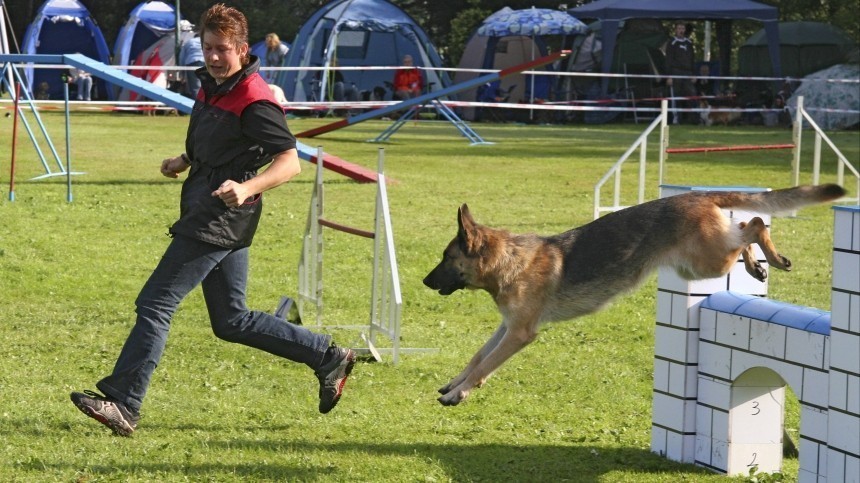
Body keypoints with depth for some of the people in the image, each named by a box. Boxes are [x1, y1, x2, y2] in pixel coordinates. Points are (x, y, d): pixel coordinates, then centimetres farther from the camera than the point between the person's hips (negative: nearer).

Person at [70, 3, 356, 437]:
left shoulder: (254, 102, -16)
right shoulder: (212, 85, 13)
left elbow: (289, 161, -21)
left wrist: (248, 188, -36)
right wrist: (183, 161, 13)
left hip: (219, 222, -10)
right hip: (208, 218, 10)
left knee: (155, 304, -10)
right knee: (231, 321, 15)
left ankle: (122, 404, -9)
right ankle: (328, 358, 21)